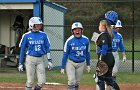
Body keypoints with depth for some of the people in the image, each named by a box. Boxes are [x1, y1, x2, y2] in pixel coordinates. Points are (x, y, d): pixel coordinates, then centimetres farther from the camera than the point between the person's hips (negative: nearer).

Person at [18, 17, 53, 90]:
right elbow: (22, 50, 3)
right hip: (30, 59, -2)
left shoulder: (43, 35, 4)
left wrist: (49, 60, 3)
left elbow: (47, 48, 9)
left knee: (42, 81, -3)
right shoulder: (26, 36, -2)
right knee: (30, 81, -2)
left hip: (41, 59, 2)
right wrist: (20, 63, 1)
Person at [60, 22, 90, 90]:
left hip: (81, 64, 3)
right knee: (71, 81, -14)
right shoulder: (69, 40, -11)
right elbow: (65, 54, -5)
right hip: (71, 63, -3)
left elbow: (87, 53, 9)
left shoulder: (86, 40, -4)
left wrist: (88, 65, 14)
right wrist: (62, 67, -4)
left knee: (77, 82, 10)